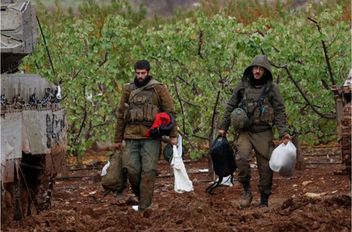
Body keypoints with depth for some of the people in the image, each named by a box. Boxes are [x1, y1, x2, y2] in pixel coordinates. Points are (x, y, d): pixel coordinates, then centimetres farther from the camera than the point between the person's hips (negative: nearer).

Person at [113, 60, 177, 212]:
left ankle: (144, 207, -7)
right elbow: (121, 115, 18)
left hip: (151, 137, -3)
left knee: (148, 171, -8)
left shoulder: (159, 89, 2)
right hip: (131, 137, 3)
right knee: (132, 169, -5)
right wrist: (118, 139, 17)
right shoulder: (128, 90, 12)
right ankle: (139, 195, 19)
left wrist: (173, 135, -6)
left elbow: (170, 112, 0)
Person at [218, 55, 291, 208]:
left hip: (264, 133, 0)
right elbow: (230, 107, 14)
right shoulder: (242, 86, 6)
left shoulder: (271, 89, 1)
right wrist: (223, 127, 15)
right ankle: (246, 191, -5)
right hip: (245, 132, 0)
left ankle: (264, 200, 12)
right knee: (242, 158, -22)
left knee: (265, 167, 1)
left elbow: (280, 112, 0)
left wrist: (284, 133, -9)